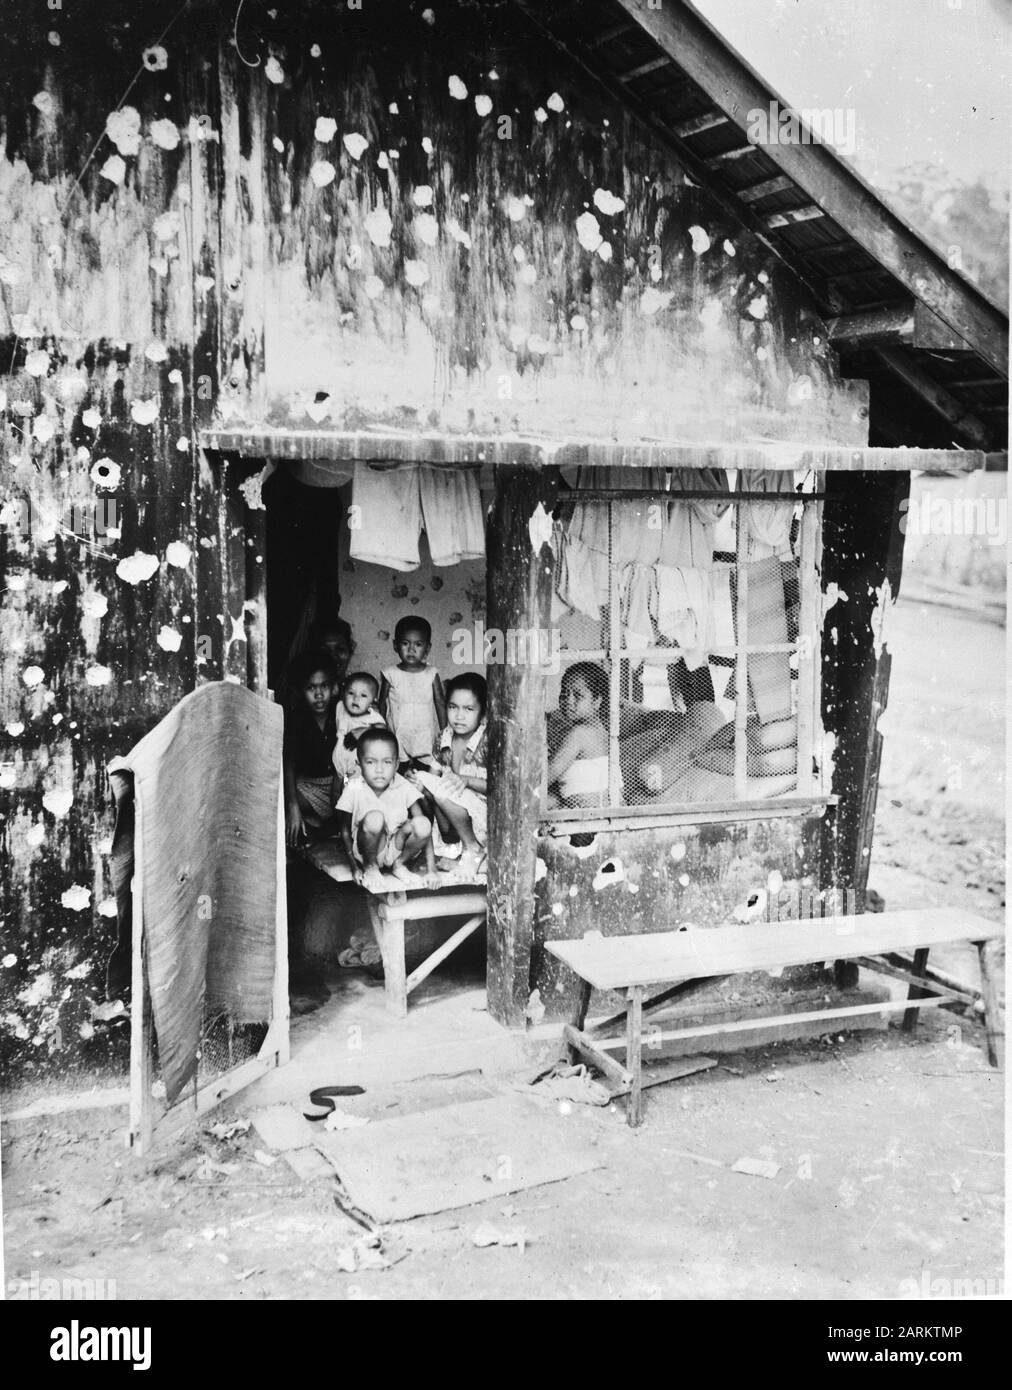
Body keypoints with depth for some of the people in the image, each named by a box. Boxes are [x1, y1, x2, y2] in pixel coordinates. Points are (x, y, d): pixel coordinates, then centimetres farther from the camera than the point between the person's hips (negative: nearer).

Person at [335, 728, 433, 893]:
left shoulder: (403, 787, -9)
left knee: (422, 824, -27)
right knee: (374, 818, -34)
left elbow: (424, 831, -9)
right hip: (369, 849, -2)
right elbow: (345, 832, -5)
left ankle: (399, 865, 1)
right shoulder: (354, 789, -13)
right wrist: (356, 867, -10)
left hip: (397, 847, 2)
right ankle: (370, 869, -7)